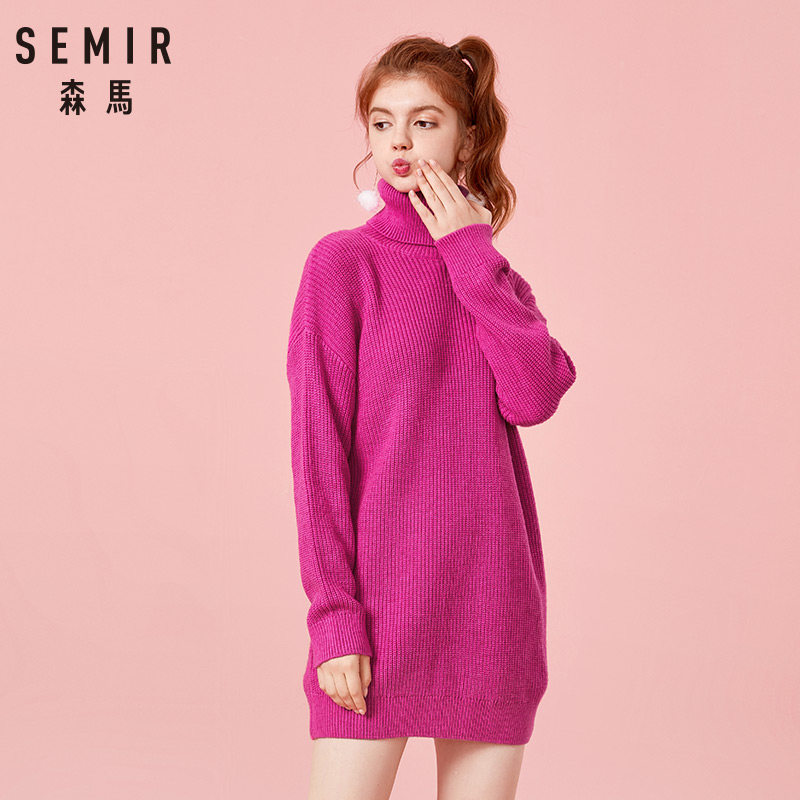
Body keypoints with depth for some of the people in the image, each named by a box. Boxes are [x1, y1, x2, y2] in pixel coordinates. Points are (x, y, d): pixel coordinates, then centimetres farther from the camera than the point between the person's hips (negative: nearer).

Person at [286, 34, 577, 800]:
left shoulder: (498, 281, 12)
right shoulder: (342, 263, -2)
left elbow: (535, 397, -8)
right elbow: (318, 449, -7)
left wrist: (474, 256, -5)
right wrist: (333, 615, -13)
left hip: (491, 607, 4)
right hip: (382, 596, -4)